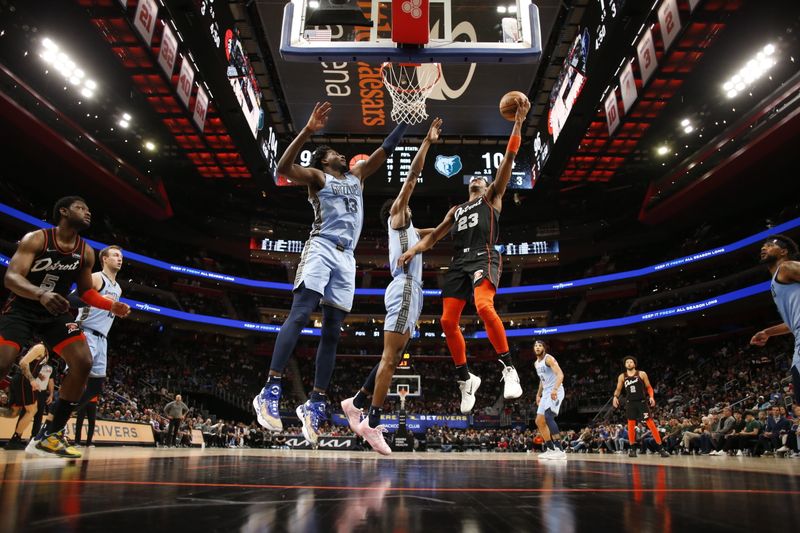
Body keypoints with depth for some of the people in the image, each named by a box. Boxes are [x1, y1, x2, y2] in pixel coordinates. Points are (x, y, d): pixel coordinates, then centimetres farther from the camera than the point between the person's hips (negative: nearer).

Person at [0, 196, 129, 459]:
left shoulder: (86, 253, 0)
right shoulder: (36, 239, -14)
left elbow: (86, 291, 10)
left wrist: (112, 306, -9)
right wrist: (41, 294, -44)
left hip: (55, 313, 5)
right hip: (21, 309, -5)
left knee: (84, 363, -12)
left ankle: (49, 435, -2)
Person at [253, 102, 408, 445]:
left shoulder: (357, 176, 26)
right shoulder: (316, 177, 9)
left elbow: (386, 149, 27)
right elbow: (284, 167, -11)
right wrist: (308, 130, -18)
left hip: (346, 258, 6)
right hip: (321, 249, -6)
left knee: (332, 332, 1)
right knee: (299, 315, -22)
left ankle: (315, 403, 3)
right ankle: (270, 390, -25)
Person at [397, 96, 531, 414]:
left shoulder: (492, 197, 17)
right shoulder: (456, 210, 30)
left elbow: (509, 159, 7)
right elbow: (434, 235, 29)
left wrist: (518, 122, 1)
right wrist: (413, 250, 10)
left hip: (484, 259, -6)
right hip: (459, 263, 6)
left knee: (484, 307, -32)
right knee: (448, 322, -3)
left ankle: (509, 370, -23)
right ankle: (466, 379, 11)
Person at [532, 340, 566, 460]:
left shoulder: (549, 358, -12)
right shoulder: (536, 363, 16)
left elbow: (560, 374, -25)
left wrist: (555, 389, -39)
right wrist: (538, 394, 23)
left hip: (555, 392, -10)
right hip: (546, 393, 10)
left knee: (548, 416, -27)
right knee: (539, 421, 8)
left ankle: (559, 450, -28)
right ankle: (550, 449, 14)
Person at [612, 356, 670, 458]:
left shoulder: (642, 374, 0)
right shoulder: (622, 377, 6)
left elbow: (649, 387, 5)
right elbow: (618, 389, 14)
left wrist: (651, 397, -12)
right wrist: (615, 397, -5)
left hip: (641, 402, -2)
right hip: (630, 403, 2)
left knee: (651, 423, -7)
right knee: (631, 425, 2)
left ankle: (660, 448, -3)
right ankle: (632, 449, 11)